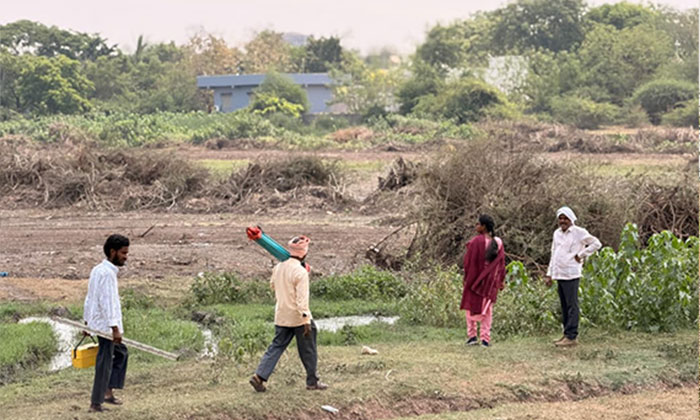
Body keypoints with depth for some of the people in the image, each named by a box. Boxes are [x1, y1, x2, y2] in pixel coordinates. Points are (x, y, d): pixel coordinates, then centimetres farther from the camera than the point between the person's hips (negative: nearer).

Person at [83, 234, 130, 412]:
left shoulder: (98, 270, 13)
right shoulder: (107, 273, -18)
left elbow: (90, 298, 19)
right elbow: (107, 302, -24)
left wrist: (87, 321, 24)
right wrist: (115, 328, -25)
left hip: (97, 323, 10)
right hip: (106, 325, -10)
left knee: (121, 352, 21)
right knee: (104, 364, -3)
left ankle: (108, 392, 20)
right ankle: (96, 403, 2)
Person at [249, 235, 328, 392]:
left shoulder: (278, 267, 2)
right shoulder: (300, 272, -20)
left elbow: (273, 285, 20)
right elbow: (302, 298, -23)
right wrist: (307, 320, -23)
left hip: (281, 316, 6)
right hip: (298, 318, -6)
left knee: (276, 347, 10)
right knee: (308, 350, 8)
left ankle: (260, 376, -2)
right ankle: (312, 382, 17)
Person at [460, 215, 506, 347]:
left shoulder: (476, 241, -15)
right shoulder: (498, 242, 1)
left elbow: (469, 261, -12)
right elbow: (502, 263, 5)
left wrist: (466, 278, -2)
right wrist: (501, 281, 11)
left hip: (475, 279, -4)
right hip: (491, 280, 4)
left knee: (471, 307, 10)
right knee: (487, 309, 10)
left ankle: (472, 335, 4)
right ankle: (485, 339, 4)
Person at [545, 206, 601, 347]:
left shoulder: (579, 232, -4)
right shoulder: (557, 233, 17)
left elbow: (596, 243, -5)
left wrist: (581, 255, -6)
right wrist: (549, 274, 20)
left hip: (571, 274, -7)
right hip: (559, 275, 7)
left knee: (572, 305, -7)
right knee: (564, 306, 11)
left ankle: (571, 337, -9)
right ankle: (566, 334, 16)